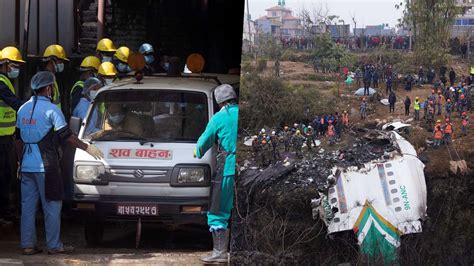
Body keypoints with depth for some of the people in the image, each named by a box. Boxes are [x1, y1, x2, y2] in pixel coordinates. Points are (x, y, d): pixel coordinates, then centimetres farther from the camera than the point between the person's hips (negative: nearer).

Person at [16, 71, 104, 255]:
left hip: (26, 165, 7)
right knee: (52, 206, 1)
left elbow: (18, 138, 16)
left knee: (28, 205, 8)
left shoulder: (23, 109, 11)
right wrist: (87, 148, -4)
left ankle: (27, 245, 8)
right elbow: (66, 136, -11)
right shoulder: (51, 109, -10)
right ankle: (54, 245, 3)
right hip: (45, 166, -6)